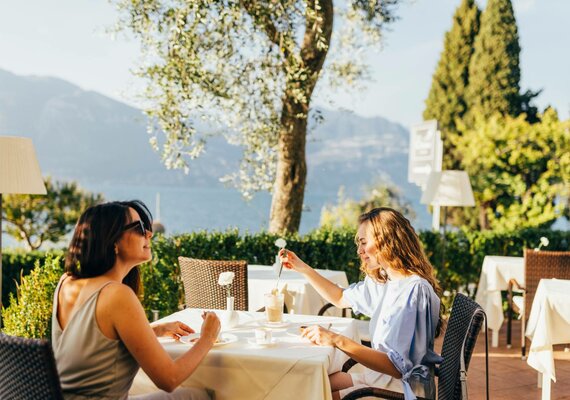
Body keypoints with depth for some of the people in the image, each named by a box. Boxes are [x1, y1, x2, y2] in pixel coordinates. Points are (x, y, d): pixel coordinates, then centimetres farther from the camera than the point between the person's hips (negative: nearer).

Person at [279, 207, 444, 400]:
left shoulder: (414, 290, -22)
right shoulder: (383, 280, 7)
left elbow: (396, 366, -29)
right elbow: (341, 298, 26)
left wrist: (338, 341, -33)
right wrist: (302, 268, 16)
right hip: (382, 374, 9)